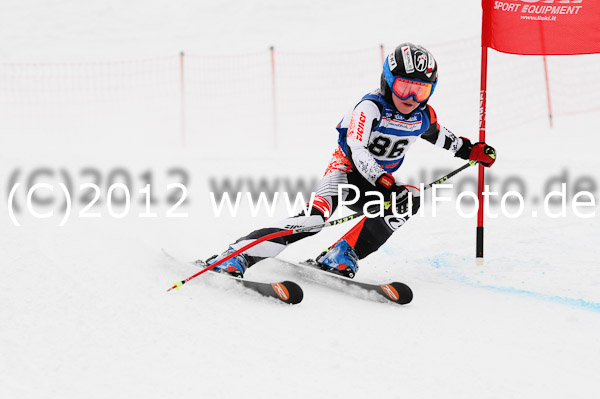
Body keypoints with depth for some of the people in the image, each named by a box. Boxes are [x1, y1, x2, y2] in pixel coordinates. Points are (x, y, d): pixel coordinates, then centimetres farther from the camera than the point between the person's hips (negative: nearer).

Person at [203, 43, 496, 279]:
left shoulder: (424, 115, -1)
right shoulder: (371, 107, -21)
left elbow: (440, 136, 24)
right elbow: (356, 149, -34)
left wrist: (471, 150, 18)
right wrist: (385, 184, -46)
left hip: (383, 181, 6)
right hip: (347, 168, -6)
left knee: (410, 200, -24)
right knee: (318, 214, -32)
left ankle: (342, 255, -20)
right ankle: (238, 255, -35)